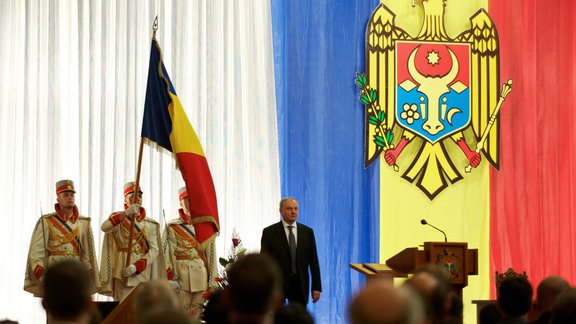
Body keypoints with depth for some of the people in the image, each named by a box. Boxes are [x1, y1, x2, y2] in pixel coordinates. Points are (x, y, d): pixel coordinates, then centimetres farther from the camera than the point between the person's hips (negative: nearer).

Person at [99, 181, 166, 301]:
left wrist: (136, 266, -16)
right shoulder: (118, 219, 7)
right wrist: (126, 213, -29)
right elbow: (105, 227, -17)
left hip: (143, 272, 2)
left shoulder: (151, 224, 12)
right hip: (123, 272, -2)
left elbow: (154, 250, 0)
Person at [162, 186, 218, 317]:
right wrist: (170, 280, -12)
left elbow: (211, 255, 9)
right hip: (181, 279, -3)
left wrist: (212, 282, 4)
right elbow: (167, 255, -5)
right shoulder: (172, 227, 0)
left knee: (196, 316, 5)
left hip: (201, 280, 3)